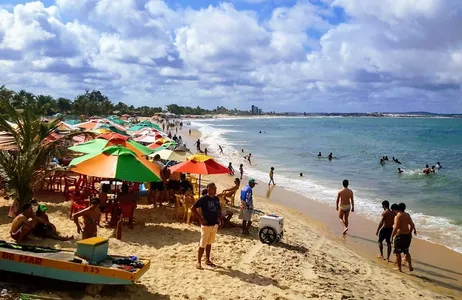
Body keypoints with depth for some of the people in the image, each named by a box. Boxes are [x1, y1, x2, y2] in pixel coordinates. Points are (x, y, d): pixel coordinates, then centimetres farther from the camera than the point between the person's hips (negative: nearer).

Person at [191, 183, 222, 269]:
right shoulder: (203, 199, -14)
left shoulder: (216, 199, 6)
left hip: (214, 224, 6)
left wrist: (220, 219, 7)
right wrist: (200, 218, -17)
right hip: (206, 225, -6)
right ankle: (198, 262, 11)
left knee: (209, 243, 17)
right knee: (203, 244, 0)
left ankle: (207, 260, 28)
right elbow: (193, 208, -15)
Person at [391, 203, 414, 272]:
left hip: (400, 235, -7)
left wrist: (392, 236, -12)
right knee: (406, 251, 22)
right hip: (407, 235, 7)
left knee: (398, 253, 6)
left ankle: (399, 268, 10)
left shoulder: (397, 216, -15)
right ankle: (410, 266, 17)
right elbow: (412, 225, 9)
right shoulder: (407, 215, 6)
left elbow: (396, 227, -21)